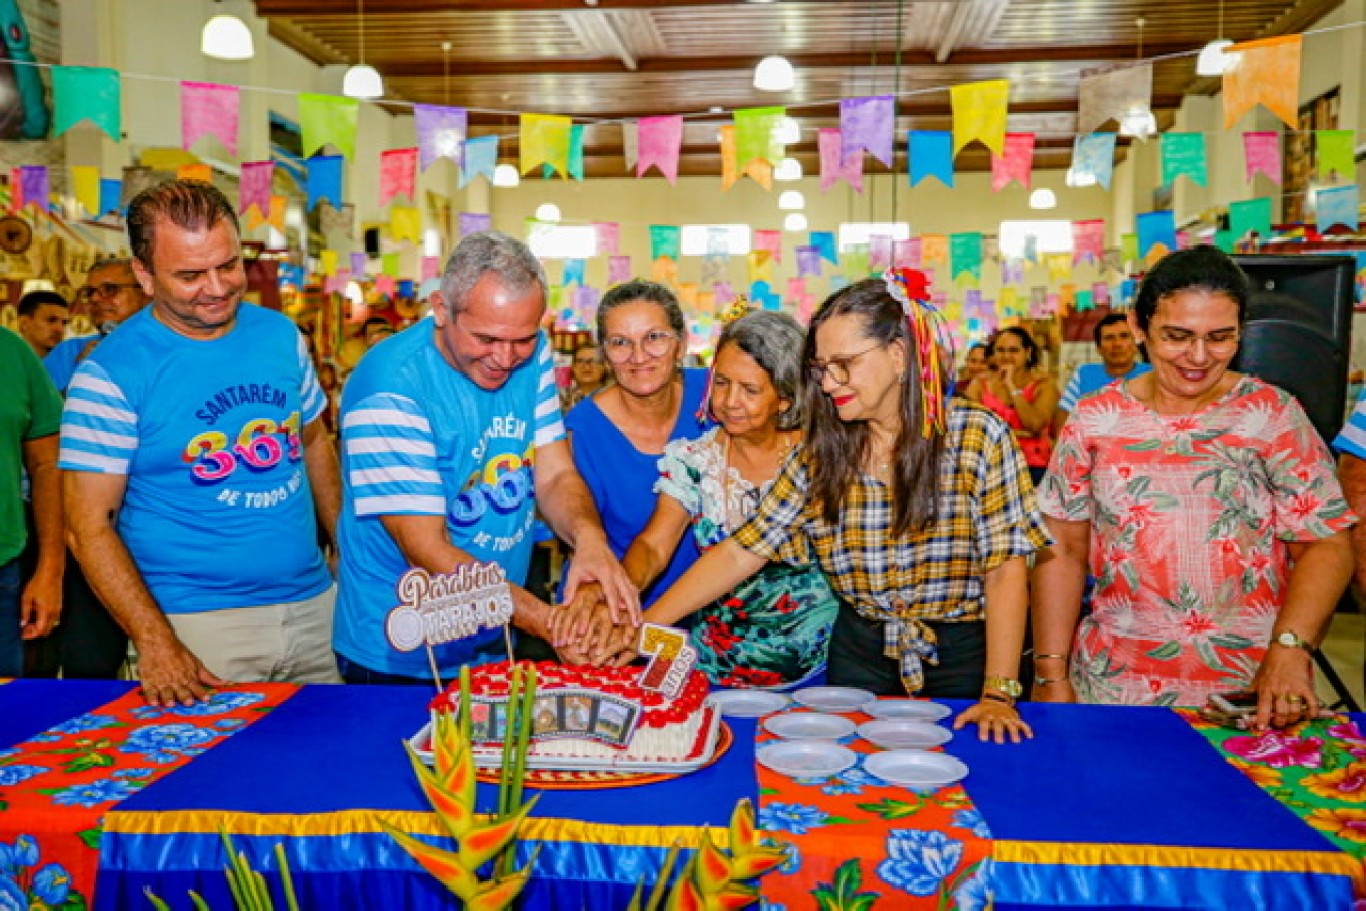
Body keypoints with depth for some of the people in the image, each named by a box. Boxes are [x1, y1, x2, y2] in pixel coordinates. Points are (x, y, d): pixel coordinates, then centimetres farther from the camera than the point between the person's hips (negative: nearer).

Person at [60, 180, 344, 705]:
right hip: (195, 623, -4)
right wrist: (155, 643, -19)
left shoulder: (280, 334, 4)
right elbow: (91, 526, -10)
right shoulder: (111, 373, -10)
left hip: (314, 605, 5)